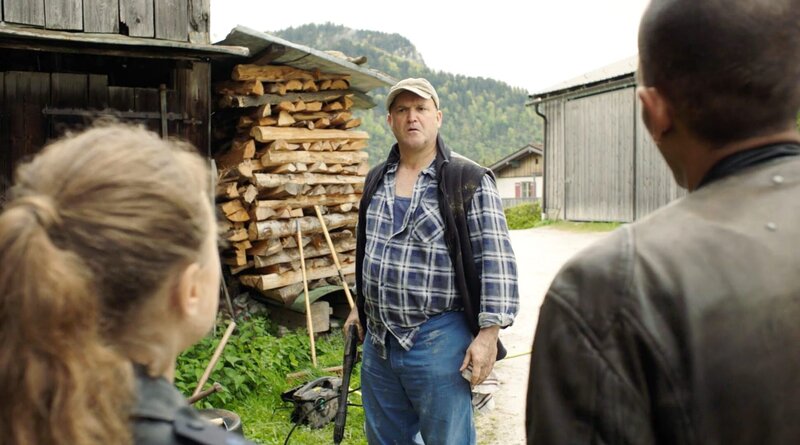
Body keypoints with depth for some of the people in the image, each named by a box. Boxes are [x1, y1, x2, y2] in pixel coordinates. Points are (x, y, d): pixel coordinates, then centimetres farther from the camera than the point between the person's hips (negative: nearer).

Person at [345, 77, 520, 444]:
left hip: (438, 342, -6)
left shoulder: (469, 181, -10)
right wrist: (360, 305, 24)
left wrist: (488, 333, -17)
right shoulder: (376, 180, 10)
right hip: (378, 340, 7)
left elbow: (496, 260, -13)